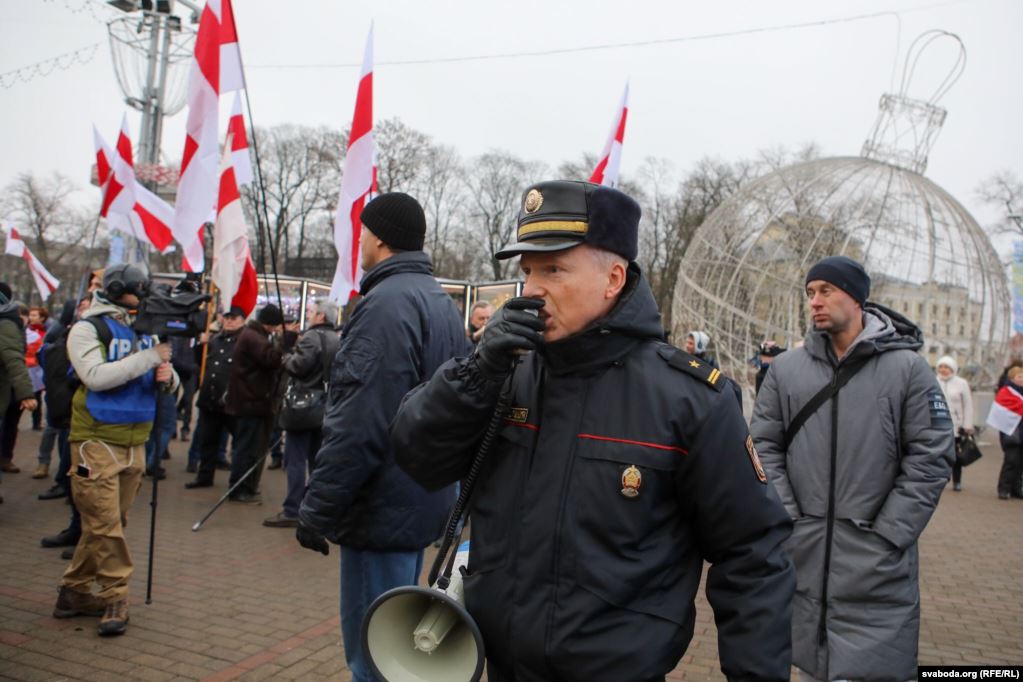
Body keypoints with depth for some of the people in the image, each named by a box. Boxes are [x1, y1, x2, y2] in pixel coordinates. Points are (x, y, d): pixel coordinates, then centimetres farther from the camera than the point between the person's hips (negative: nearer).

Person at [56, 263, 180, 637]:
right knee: (104, 523, -4)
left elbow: (168, 384, 14)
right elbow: (96, 376, -20)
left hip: (134, 442, 6)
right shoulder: (88, 328, -5)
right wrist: (149, 357, -20)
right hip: (97, 441, -6)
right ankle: (115, 597, 7)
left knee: (106, 523, 12)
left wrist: (167, 377, -10)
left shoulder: (146, 330, 10)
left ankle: (75, 591, 24)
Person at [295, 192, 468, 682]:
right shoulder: (442, 302, 13)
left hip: (382, 510, -10)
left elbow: (359, 423, -24)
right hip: (421, 502, 10)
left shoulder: (387, 302, -18)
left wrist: (317, 509, -17)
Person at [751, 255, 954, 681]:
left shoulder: (907, 367, -3)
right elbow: (764, 447, 5)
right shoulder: (786, 368, 3)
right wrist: (786, 521, -4)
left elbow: (930, 457, -5)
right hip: (801, 552, 3)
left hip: (877, 564, -2)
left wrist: (888, 535, -9)